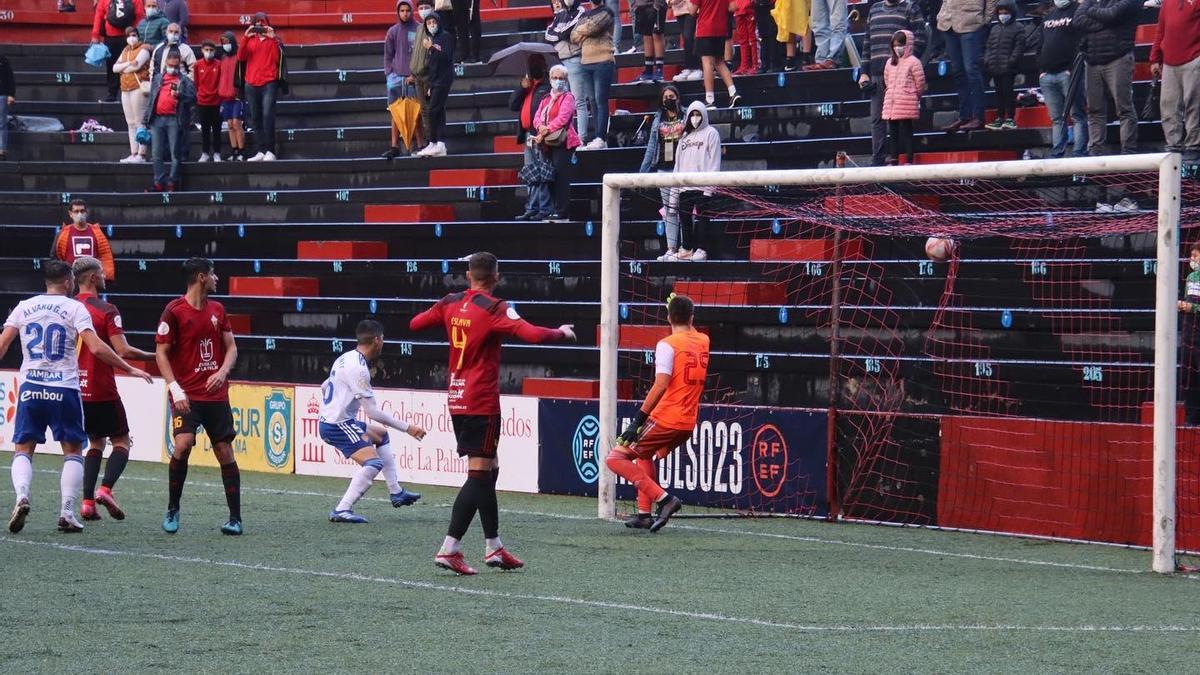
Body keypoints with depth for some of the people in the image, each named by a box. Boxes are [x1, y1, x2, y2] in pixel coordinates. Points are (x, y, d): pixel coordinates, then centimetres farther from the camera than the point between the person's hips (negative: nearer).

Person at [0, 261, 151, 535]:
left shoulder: (24, 307, 7)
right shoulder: (74, 308, -3)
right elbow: (96, 347, -13)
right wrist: (129, 369, -6)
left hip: (30, 387, 2)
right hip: (64, 389, -2)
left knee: (23, 449, 8)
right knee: (72, 451, 9)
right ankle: (67, 512, 0)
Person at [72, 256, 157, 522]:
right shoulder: (106, 310, -11)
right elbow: (123, 351, -16)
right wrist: (154, 356, -4)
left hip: (76, 390, 6)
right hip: (103, 391, -6)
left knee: (96, 442, 17)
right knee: (121, 441, 6)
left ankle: (87, 501, 4)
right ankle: (105, 489, -16)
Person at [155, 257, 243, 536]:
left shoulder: (217, 310, 10)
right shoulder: (174, 311, -6)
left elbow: (231, 347, 13)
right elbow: (161, 353, -6)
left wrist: (223, 371, -7)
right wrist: (175, 389, -15)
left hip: (216, 395, 5)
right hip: (186, 395, -5)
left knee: (225, 452, 2)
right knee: (183, 444, -21)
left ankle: (235, 518, 8)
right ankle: (172, 510, -3)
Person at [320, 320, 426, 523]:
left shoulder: (346, 359, 9)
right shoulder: (359, 369, -20)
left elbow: (324, 387, 24)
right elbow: (372, 412, -19)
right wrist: (407, 428, -14)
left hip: (328, 420, 11)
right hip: (338, 426, -11)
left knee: (381, 435, 27)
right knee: (374, 463, -23)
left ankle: (396, 492, 26)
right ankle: (342, 510, -28)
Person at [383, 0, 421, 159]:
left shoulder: (419, 30, 0)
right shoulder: (393, 31, 9)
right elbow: (388, 55, 13)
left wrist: (415, 75, -9)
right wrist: (389, 74, 0)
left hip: (414, 78, -3)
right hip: (397, 77, 3)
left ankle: (419, 145, 2)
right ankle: (394, 147, 3)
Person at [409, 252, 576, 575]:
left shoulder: (450, 303, 5)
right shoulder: (494, 309, -14)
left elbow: (415, 324, 16)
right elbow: (533, 334, -25)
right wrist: (563, 332, -7)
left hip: (457, 399, 7)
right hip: (482, 402, -7)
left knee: (490, 469, 16)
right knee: (479, 475, -5)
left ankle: (494, 547, 20)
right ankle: (449, 549, -12)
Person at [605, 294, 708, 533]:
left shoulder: (667, 344, -10)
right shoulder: (703, 342, 10)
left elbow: (661, 385, -20)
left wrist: (638, 419, -19)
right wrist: (684, 308, 39)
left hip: (665, 419, -8)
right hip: (689, 423, 8)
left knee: (615, 458, -6)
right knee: (644, 454, 31)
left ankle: (664, 499, -17)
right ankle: (644, 514, 25)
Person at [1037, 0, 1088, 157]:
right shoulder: (1047, 17, 22)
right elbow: (1041, 46, 24)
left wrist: (1074, 68, -16)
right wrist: (1041, 70, 10)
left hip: (1068, 73, -7)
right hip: (1047, 75, 7)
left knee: (1077, 116, -7)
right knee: (1056, 119, 8)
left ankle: (1080, 154, -9)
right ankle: (1056, 154, 7)